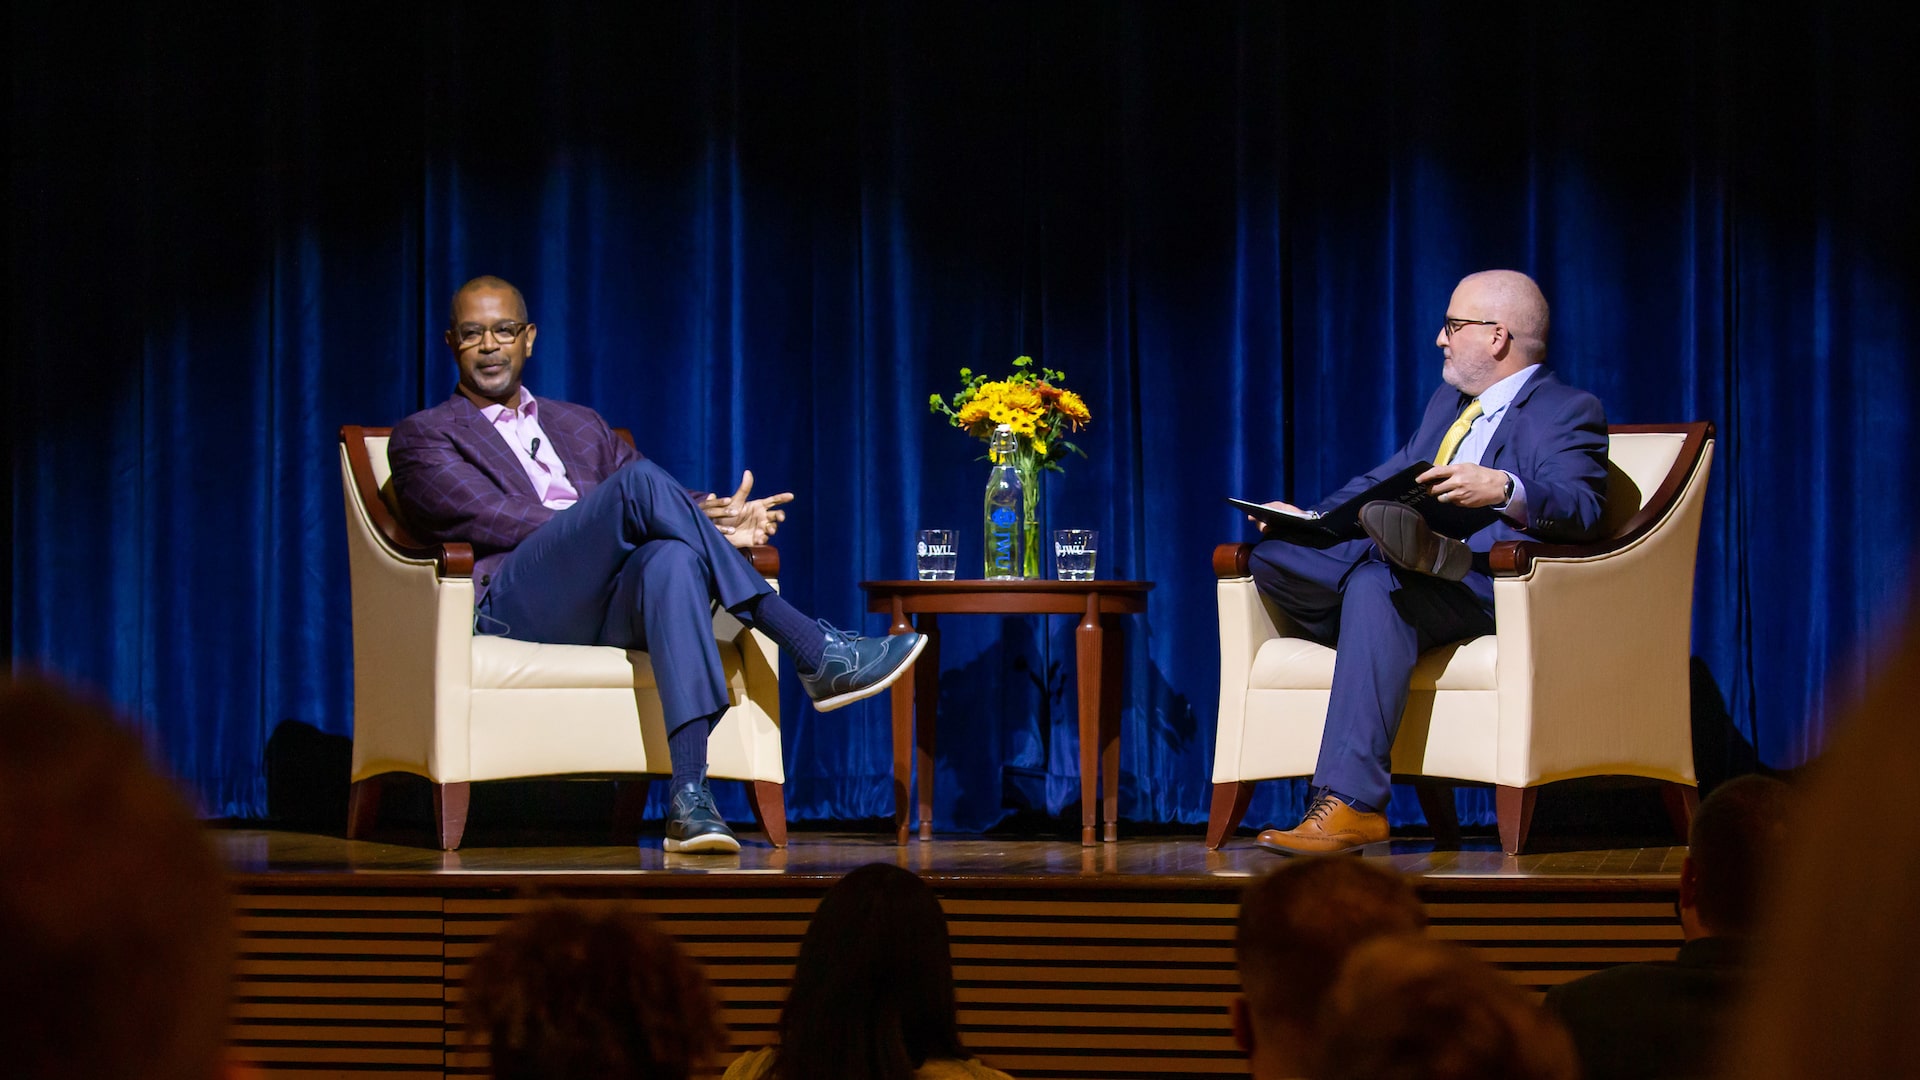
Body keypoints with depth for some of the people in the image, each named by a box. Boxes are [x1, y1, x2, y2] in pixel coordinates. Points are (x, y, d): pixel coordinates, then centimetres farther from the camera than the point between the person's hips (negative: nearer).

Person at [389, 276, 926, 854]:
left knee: (672, 556, -34)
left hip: (611, 608, 4)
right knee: (642, 480, -27)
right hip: (514, 606, -4)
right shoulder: (423, 436, 14)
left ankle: (689, 796, -50)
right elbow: (502, 522, -3)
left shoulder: (580, 426, 32)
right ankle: (816, 654, -30)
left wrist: (715, 520, -7)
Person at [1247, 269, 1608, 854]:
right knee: (1272, 559, -11)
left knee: (1376, 584, -39)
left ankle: (1350, 805, -47)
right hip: (1408, 566, 8)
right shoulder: (1448, 403, 28)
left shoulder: (1568, 413, 0)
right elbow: (1388, 477, 32)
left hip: (1488, 582, -8)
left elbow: (1580, 510, -17)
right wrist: (1310, 517, 15)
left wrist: (1502, 489, -37)